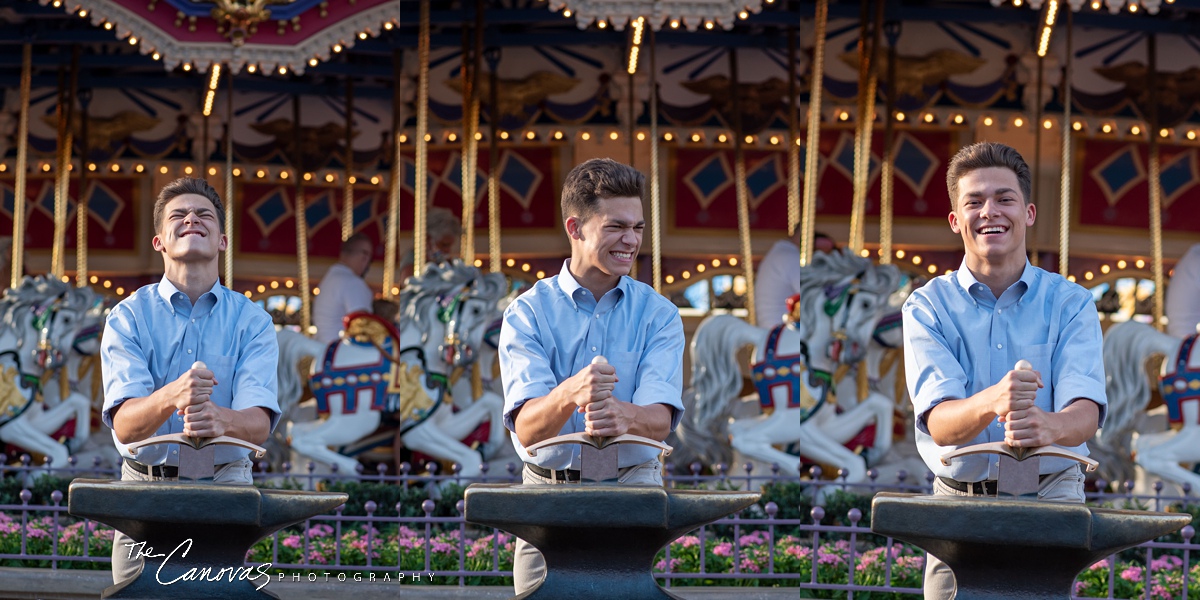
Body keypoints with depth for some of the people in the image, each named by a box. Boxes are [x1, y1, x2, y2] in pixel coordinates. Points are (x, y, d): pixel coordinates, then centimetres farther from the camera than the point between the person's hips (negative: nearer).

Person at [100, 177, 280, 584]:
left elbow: (260, 424, -14)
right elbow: (124, 425, -15)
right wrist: (171, 397, -37)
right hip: (145, 485, 0)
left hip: (226, 483, 0)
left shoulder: (250, 320, 0)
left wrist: (219, 419, -37)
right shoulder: (129, 316, -2)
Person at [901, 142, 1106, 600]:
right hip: (958, 502, 0)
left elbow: (1086, 412, -11)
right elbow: (938, 422, -11)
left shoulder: (1070, 303, 3)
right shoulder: (928, 307, 2)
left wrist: (1048, 426, -35)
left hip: (1049, 497, 0)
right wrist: (991, 402, -34)